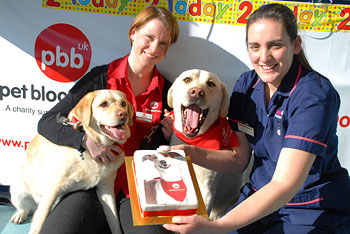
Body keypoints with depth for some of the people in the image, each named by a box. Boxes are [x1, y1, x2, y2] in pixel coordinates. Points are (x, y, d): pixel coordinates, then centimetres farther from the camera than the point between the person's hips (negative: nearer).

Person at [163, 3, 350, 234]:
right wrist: (191, 152, -15)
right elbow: (239, 159, 2)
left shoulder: (315, 95, -21)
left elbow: (285, 184, -28)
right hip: (260, 197, 5)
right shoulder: (246, 84, -2)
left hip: (315, 212, -5)